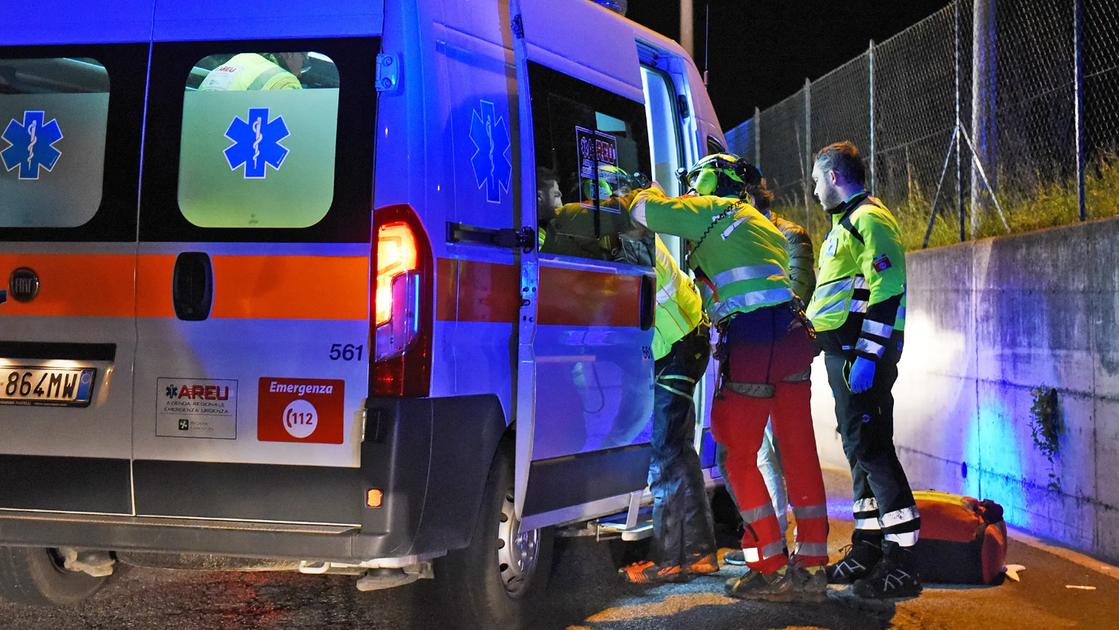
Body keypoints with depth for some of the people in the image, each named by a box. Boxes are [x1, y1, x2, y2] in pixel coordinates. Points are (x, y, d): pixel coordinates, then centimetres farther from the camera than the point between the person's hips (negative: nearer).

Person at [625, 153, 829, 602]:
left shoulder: (712, 210, 4)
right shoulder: (758, 224, 29)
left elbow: (647, 211, -1)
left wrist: (646, 194, 20)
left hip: (751, 338, -8)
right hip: (791, 333, 8)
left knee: (738, 454, 0)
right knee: (798, 452, 7)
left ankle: (773, 568, -1)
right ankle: (810, 568, 10)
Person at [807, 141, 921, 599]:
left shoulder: (870, 219, -11)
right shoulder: (847, 223, 22)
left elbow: (887, 291, -21)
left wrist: (868, 355, -25)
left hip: (862, 355, -11)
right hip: (845, 354, 11)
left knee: (871, 448, -12)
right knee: (859, 447, 13)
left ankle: (901, 562, -11)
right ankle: (867, 549, 21)